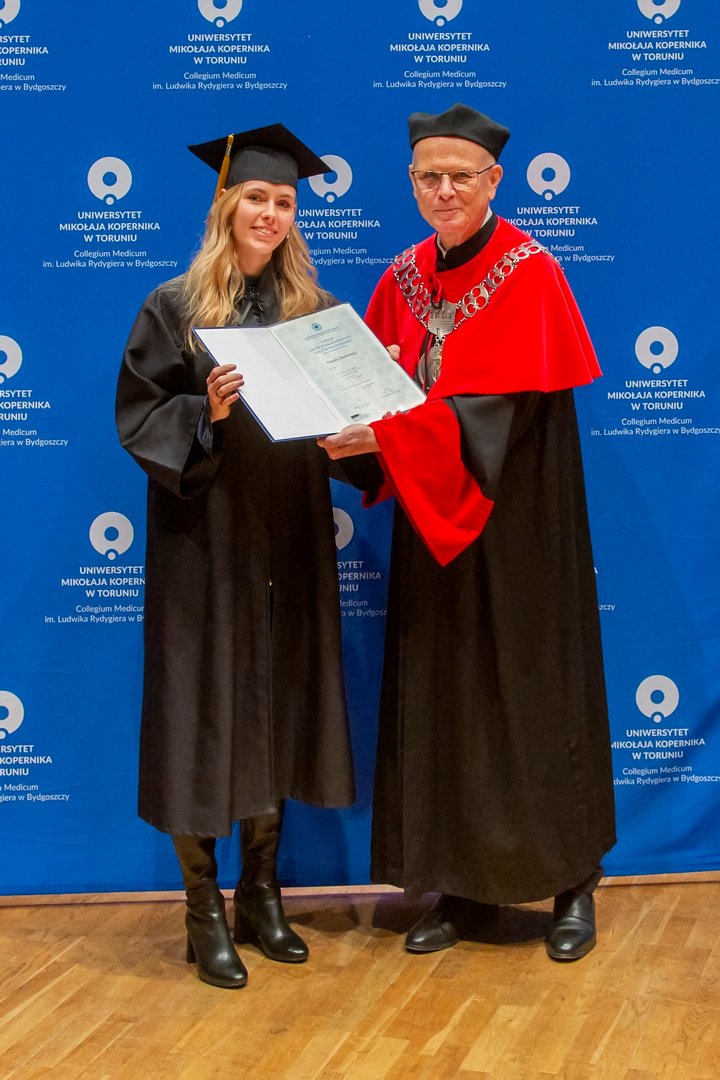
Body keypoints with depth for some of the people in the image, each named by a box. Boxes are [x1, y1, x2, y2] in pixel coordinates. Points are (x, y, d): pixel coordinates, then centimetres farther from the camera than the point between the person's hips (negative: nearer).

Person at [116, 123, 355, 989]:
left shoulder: (309, 307, 11)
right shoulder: (175, 306, 0)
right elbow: (140, 415, -5)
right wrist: (207, 413, -21)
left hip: (289, 542, 4)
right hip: (205, 538, -4)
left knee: (278, 706, 9)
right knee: (207, 710, -1)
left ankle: (261, 894, 23)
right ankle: (205, 913, 12)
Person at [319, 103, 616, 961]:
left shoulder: (531, 275, -9)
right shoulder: (403, 279, 9)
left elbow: (506, 409, -19)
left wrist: (389, 434, -25)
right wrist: (356, 425, -14)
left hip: (515, 524, -5)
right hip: (431, 523, 5)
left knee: (534, 692, 2)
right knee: (442, 697, 7)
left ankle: (572, 883, 18)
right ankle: (462, 888, 19)